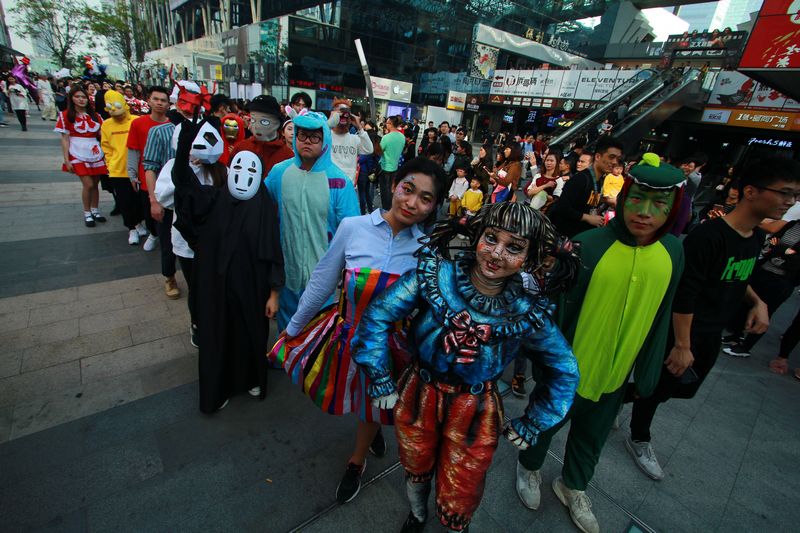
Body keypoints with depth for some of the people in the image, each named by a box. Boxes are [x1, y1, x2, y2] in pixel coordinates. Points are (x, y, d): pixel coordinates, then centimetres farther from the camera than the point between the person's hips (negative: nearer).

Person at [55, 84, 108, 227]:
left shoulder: (94, 115, 10)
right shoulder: (66, 115, -1)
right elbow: (65, 139, -3)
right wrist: (66, 160, -7)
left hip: (96, 154, 3)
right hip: (79, 156, -3)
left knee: (95, 184, 7)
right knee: (88, 185, -7)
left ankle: (95, 210, 22)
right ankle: (86, 213, 8)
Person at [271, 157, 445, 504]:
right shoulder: (353, 228, -18)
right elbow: (321, 283, -9)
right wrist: (293, 328, 1)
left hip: (393, 344, 0)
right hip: (349, 333, 0)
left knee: (375, 403, 23)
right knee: (355, 394, 24)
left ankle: (356, 461, 56)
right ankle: (374, 427, 62)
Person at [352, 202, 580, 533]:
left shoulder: (528, 314, -16)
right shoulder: (434, 274, -20)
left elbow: (564, 371, 0)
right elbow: (377, 317, -14)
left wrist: (532, 425, 2)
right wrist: (380, 380, -11)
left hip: (474, 412, 0)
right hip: (417, 396, 1)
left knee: (456, 506, 19)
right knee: (415, 471, 28)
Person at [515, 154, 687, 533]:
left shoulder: (673, 252, -8)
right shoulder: (587, 245, -23)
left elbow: (659, 316, 3)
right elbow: (556, 309, -16)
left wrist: (648, 372, 8)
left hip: (616, 373, 5)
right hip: (567, 369, -4)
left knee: (592, 437, 26)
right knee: (547, 423, 21)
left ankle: (572, 486, 54)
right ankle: (529, 467, 52)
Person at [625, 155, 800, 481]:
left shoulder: (757, 237, 4)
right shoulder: (709, 236, -25)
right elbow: (683, 295, -25)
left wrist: (757, 301, 1)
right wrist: (682, 345, -22)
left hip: (711, 336, 9)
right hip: (680, 333, -9)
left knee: (683, 388, 21)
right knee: (658, 387, 9)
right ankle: (639, 440, 34)